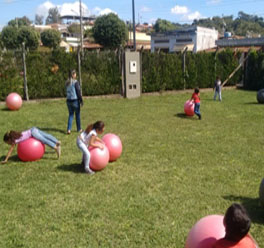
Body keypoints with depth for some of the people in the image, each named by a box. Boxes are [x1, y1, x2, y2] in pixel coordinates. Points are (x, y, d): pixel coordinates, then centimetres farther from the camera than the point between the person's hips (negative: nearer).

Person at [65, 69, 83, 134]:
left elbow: (66, 92, 12)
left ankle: (69, 129, -1)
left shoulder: (67, 83, 6)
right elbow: (78, 92, -13)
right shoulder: (76, 82, -13)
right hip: (75, 100, -5)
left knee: (70, 115, 11)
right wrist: (81, 100, -6)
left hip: (69, 100, 5)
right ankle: (79, 129, 20)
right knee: (77, 114, 9)